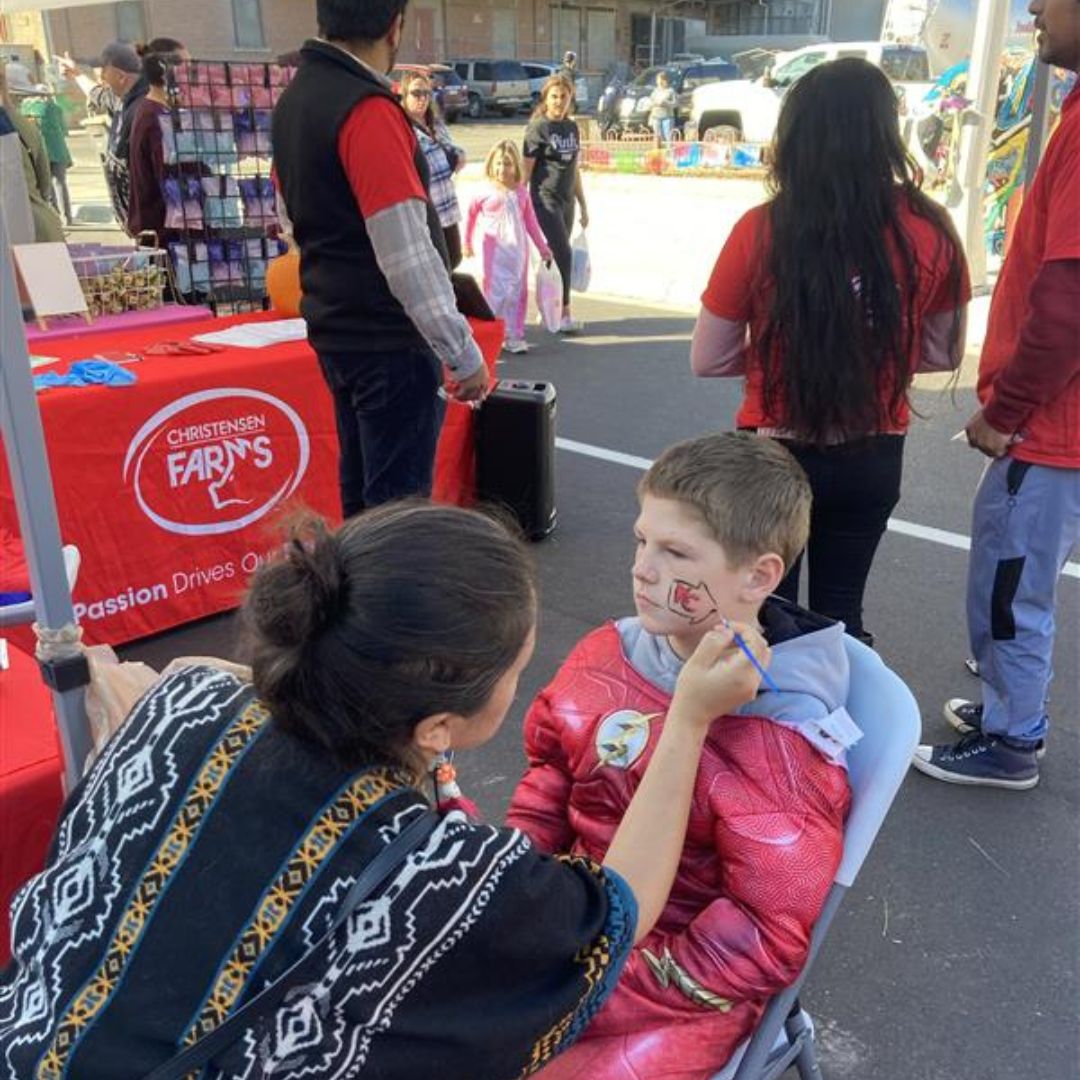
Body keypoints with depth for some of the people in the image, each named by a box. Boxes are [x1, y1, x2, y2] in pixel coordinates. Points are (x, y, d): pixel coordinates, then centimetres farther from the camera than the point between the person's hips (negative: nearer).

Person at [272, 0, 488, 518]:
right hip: (389, 341, -9)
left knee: (360, 494, 18)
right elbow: (407, 256, -22)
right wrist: (463, 354, -16)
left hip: (335, 329, 9)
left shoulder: (295, 98, 10)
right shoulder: (368, 110, -18)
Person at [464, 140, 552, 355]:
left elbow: (531, 222, 11)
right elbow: (471, 215, 7)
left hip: (518, 250, 4)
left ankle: (514, 336, 14)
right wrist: (468, 243, 11)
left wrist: (542, 247, 11)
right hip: (495, 250, -4)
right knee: (496, 291, -6)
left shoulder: (522, 192, 6)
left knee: (518, 292, 6)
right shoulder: (486, 193, -4)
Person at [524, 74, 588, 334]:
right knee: (563, 254, -9)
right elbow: (526, 170, -8)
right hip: (545, 201, -6)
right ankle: (564, 314, -2)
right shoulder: (538, 128, -7)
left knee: (556, 256, 9)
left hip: (566, 201, 6)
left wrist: (583, 205, 17)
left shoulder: (571, 127, 11)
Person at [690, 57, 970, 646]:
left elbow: (707, 359, -8)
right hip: (874, 459, 3)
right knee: (840, 611, 21)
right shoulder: (929, 231, -8)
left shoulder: (762, 231, -16)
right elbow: (943, 353, 4)